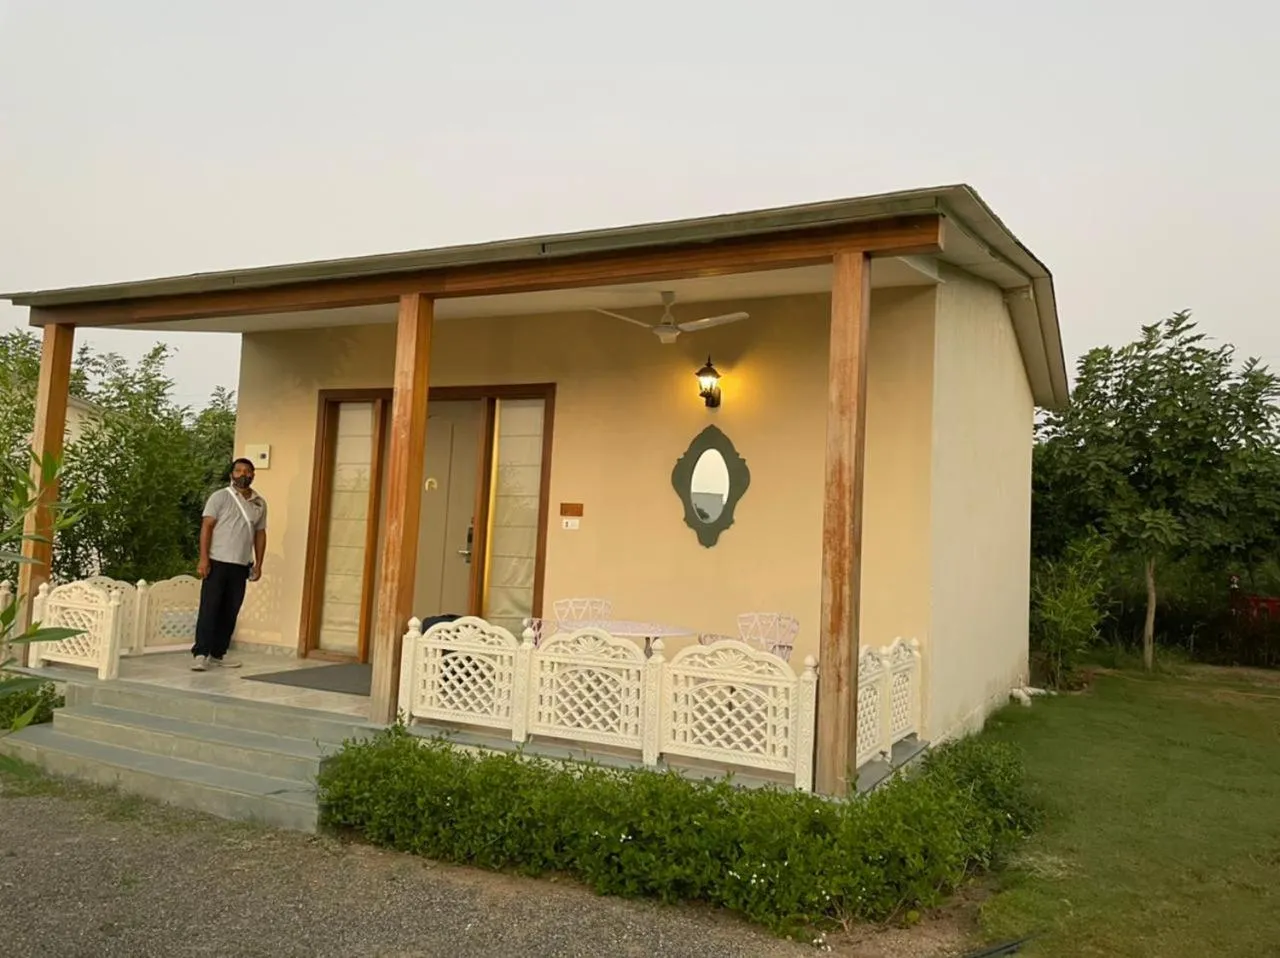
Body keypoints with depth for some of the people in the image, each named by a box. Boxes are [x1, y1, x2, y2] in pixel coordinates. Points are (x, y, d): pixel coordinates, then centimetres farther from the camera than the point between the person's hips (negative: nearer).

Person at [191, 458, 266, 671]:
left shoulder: (260, 503, 10)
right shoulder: (220, 497, -2)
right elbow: (206, 527, -6)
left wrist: (258, 564, 9)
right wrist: (203, 559, -14)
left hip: (241, 566, 4)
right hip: (217, 562, -4)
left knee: (230, 612, 8)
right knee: (209, 609, -4)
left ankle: (218, 653, 16)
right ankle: (201, 653, 0)